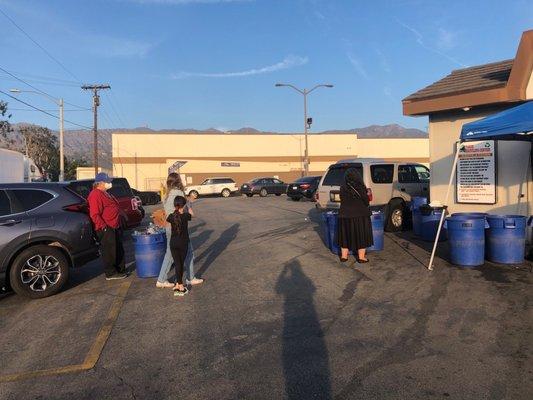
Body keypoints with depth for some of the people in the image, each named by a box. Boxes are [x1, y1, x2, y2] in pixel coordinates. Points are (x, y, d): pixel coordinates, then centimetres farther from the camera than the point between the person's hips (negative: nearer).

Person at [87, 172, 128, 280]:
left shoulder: (104, 193, 18)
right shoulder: (95, 195, -17)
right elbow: (94, 215, -23)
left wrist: (121, 214, 23)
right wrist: (103, 226, -25)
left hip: (114, 227, 11)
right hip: (106, 229, -11)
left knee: (119, 250, 16)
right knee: (109, 251, -4)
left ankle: (120, 270, 26)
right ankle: (110, 273, 6)